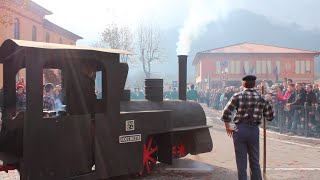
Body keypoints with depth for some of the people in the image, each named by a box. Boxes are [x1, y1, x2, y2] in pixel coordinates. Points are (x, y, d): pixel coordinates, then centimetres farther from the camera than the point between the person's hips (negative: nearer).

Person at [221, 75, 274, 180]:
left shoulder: (238, 96, -4)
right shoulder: (261, 98, 3)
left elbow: (226, 112, -9)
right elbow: (270, 115, 4)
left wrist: (227, 127, 3)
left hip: (240, 130, -2)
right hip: (254, 130, 2)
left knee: (241, 162, 7)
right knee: (255, 161, 15)